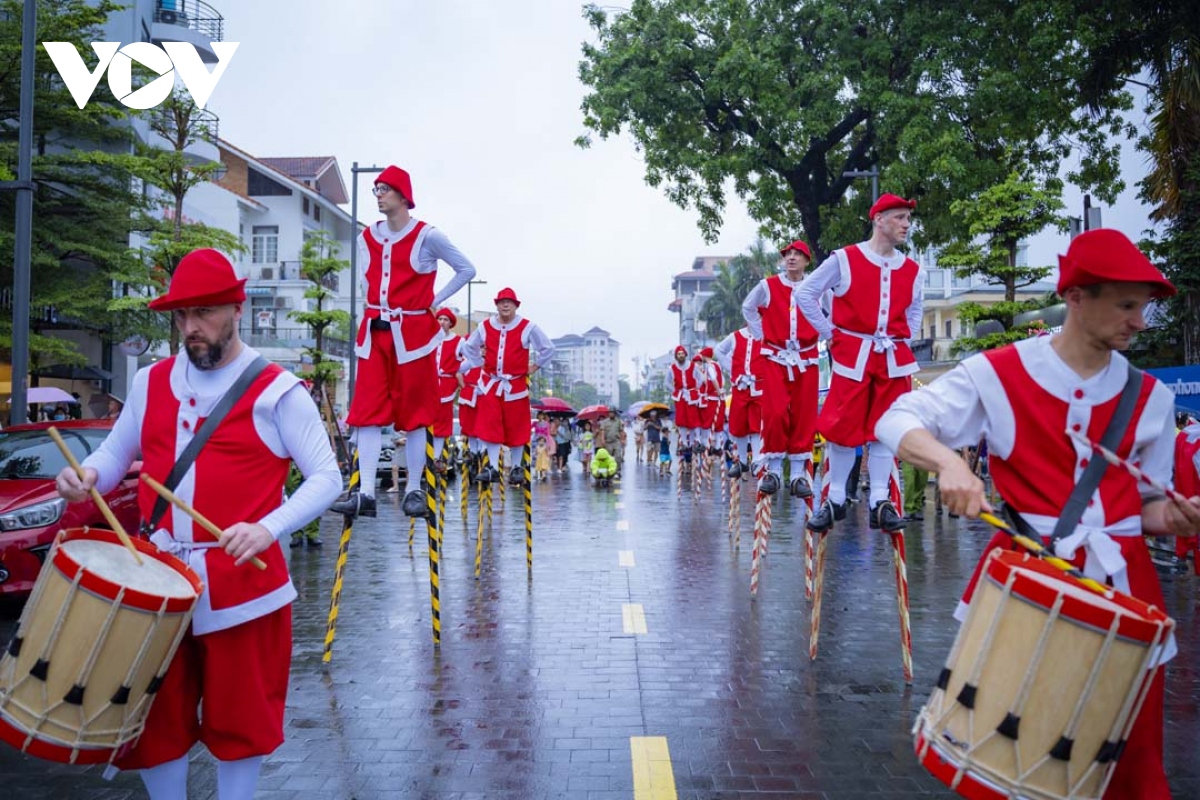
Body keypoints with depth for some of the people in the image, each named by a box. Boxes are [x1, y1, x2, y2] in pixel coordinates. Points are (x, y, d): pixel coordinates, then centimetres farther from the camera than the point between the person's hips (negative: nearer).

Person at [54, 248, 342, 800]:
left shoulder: (276, 392, -8)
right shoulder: (151, 382, 9)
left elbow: (326, 477, -10)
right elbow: (116, 454, 19)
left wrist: (269, 528, -25)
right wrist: (87, 475, -4)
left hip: (242, 584, -4)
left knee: (240, 718, 9)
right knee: (153, 719, 15)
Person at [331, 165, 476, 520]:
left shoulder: (427, 236, -5)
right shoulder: (367, 238, 10)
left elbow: (467, 270, 2)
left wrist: (435, 301, -1)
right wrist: (375, 308, 13)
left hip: (412, 334, -4)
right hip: (374, 333, 5)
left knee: (413, 415, 3)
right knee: (368, 412, -3)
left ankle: (414, 491, 13)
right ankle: (366, 494, -4)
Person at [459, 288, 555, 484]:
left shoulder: (528, 328, -2)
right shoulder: (485, 327, 5)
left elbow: (548, 348, 5)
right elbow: (469, 348, 19)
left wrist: (535, 366, 3)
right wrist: (464, 368, 10)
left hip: (515, 385, -2)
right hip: (490, 385, 2)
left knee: (516, 429, 5)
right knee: (490, 427, -5)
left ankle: (517, 467, 18)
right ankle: (493, 468, 0)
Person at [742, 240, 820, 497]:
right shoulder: (768, 286, 2)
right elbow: (748, 308, 17)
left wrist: (820, 335, 8)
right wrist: (760, 335, 10)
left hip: (805, 359, 1)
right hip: (774, 357, -1)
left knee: (804, 417, 1)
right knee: (775, 414, -12)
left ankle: (799, 474, 8)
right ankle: (773, 469, 1)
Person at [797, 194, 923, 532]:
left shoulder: (912, 270, 9)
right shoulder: (845, 259, -3)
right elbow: (804, 293, 0)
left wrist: (904, 339, 10)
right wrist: (829, 332, -2)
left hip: (894, 359, 4)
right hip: (852, 355, -3)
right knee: (843, 427, -1)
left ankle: (879, 502, 10)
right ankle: (835, 499, 12)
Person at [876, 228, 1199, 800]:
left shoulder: (1150, 398, 6)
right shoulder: (999, 373, -7)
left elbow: (1147, 502, 12)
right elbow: (896, 422, -10)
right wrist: (949, 462, -28)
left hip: (1121, 586, 4)